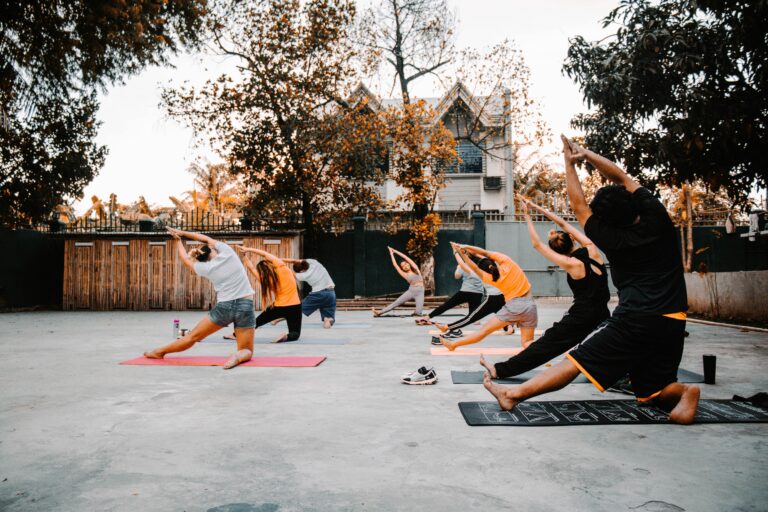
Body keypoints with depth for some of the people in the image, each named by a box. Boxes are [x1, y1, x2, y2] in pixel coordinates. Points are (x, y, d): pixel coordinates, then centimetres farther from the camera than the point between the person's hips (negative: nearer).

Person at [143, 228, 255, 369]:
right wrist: (182, 232, 21)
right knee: (246, 351, 7)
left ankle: (159, 352, 34)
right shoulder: (227, 251, -2)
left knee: (193, 336, 20)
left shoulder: (206, 268, 0)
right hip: (245, 306, 0)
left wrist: (178, 241, 35)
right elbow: (206, 239, 15)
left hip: (224, 308, 0)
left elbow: (185, 260, 19)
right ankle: (239, 356, -26)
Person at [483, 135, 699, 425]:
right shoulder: (657, 221, 2)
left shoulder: (613, 240, -4)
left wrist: (569, 164, 14)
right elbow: (623, 179, 11)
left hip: (634, 319, -5)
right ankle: (682, 393, -9)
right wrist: (585, 154, 9)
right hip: (672, 324, 5)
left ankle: (514, 394, -7)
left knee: (577, 361, -4)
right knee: (652, 390, 19)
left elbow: (579, 207, 7)